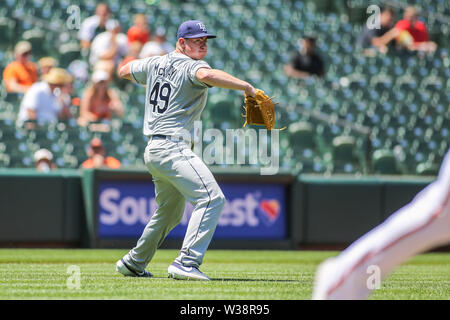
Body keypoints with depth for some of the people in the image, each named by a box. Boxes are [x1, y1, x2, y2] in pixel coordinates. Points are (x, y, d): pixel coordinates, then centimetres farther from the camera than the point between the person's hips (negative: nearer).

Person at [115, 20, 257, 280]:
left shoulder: (156, 63, 16)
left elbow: (124, 71, 33)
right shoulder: (190, 67, -10)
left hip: (153, 151, 10)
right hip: (173, 148, -10)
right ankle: (187, 263, -29)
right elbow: (206, 75, -34)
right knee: (211, 198, -20)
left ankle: (134, 263, 34)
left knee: (170, 212, 25)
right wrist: (247, 87, -33)